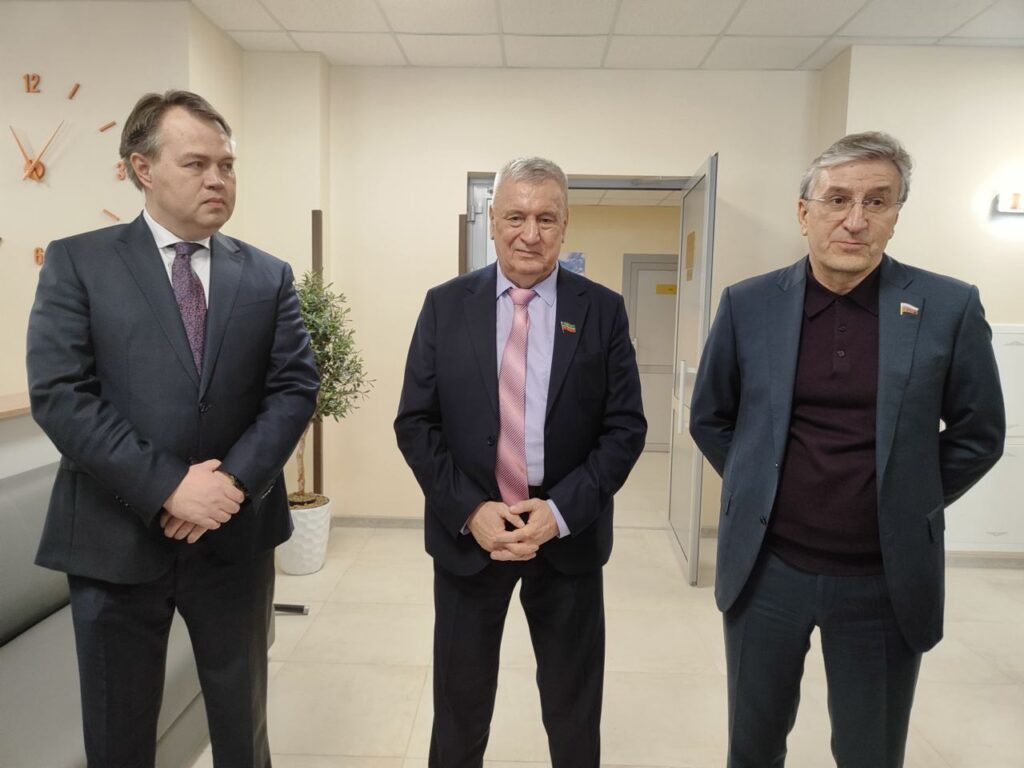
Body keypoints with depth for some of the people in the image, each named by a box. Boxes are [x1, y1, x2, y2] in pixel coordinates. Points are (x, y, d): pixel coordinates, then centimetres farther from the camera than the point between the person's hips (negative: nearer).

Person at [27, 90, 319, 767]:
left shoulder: (268, 275, 5)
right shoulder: (77, 262, -2)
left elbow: (296, 386, -2)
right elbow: (58, 394, -11)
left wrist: (235, 480, -16)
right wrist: (168, 487, -19)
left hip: (236, 535, 2)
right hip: (117, 538, -1)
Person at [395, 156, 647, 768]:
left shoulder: (603, 310, -2)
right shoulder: (445, 305, 0)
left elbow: (626, 427, -4)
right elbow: (415, 422, -2)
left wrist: (561, 511, -15)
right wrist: (470, 510, -14)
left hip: (567, 538, 0)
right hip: (467, 533, 1)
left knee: (574, 713, 18)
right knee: (460, 707, 18)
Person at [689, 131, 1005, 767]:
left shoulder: (951, 308, -6)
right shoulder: (748, 304, -4)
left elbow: (978, 433, 4)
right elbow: (710, 418, 7)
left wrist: (908, 506, 3)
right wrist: (760, 491, 6)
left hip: (886, 579, 0)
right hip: (765, 568, 1)